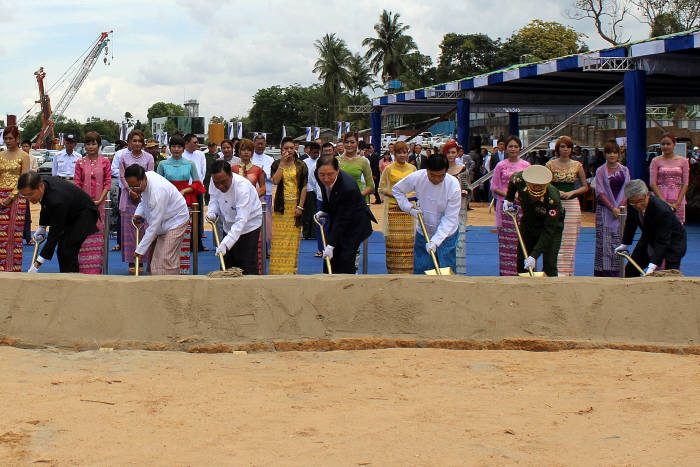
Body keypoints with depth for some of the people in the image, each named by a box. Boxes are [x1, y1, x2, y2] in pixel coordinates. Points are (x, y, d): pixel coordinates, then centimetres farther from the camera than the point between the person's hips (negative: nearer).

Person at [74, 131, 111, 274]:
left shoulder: (105, 162, 4)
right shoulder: (80, 163, 6)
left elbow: (107, 183, 1)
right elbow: (77, 184, 3)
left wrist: (99, 200, -9)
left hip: (98, 204, 0)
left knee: (98, 234, 0)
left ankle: (96, 267, 5)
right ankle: (84, 268, 0)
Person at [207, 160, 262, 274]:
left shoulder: (243, 187, -34)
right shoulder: (214, 182, -14)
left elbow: (241, 220, -37)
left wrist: (226, 243, -44)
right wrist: (211, 212, -17)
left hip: (249, 225, -6)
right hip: (229, 225, 6)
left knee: (249, 269, -11)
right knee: (227, 264, 12)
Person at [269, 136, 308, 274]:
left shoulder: (301, 165, 6)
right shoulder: (276, 164, 6)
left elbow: (304, 187, 2)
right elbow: (275, 180, -12)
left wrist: (300, 206, -6)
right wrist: (282, 163, -11)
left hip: (295, 205, 0)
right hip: (281, 205, 0)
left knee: (293, 238, 1)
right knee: (279, 238, -3)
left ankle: (290, 270, 7)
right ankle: (278, 270, 1)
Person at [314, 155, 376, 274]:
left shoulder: (348, 187, -35)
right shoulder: (319, 176, -16)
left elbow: (343, 219, -30)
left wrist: (331, 245, -29)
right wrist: (324, 210, 6)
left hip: (355, 223, -7)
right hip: (335, 218, 7)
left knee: (345, 260, -13)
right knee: (329, 260, 5)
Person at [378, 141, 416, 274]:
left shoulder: (412, 168, 10)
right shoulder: (389, 169, 2)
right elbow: (382, 188, 3)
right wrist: (395, 195, -12)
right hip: (393, 207, -2)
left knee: (409, 237, -2)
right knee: (394, 237, -5)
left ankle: (408, 270, 5)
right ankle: (394, 269, 2)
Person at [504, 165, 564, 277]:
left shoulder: (553, 199, -37)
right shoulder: (520, 180, -27)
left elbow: (549, 231, -34)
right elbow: (512, 179, 2)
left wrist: (534, 255, -37)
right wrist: (508, 199, 1)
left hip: (552, 227, -4)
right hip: (527, 225, 4)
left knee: (549, 268, -15)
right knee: (521, 267, 7)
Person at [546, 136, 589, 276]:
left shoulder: (577, 165, 6)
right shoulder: (550, 164, 3)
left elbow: (585, 187, 11)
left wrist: (572, 192, -6)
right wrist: (556, 192, -10)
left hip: (572, 204, 1)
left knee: (569, 240, -1)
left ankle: (567, 272, 5)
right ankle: (556, 271, -1)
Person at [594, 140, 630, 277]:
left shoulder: (624, 170, 11)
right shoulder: (601, 171, 3)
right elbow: (600, 192, -4)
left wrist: (621, 206, -9)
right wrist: (612, 208, -14)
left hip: (621, 210, 2)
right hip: (605, 210, -2)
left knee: (619, 241, -1)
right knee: (605, 241, -6)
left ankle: (617, 273, 3)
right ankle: (604, 272, -3)